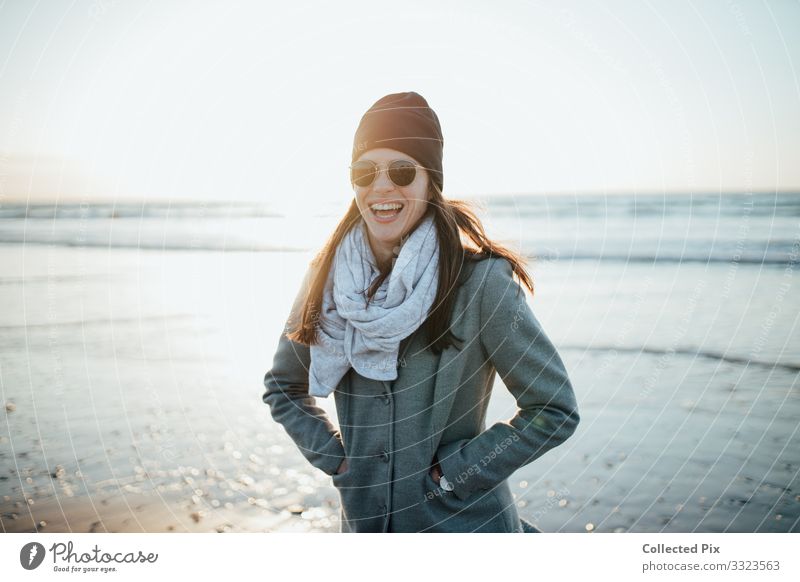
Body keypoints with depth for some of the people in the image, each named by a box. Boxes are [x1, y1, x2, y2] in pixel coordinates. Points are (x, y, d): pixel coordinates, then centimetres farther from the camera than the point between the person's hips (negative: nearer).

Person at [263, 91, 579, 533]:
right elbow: (283, 387, 10)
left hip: (462, 522, -4)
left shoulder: (480, 280, -17)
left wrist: (454, 471, -13)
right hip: (364, 520, 4)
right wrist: (333, 457, -1)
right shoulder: (327, 276, -4)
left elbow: (555, 410, -12)